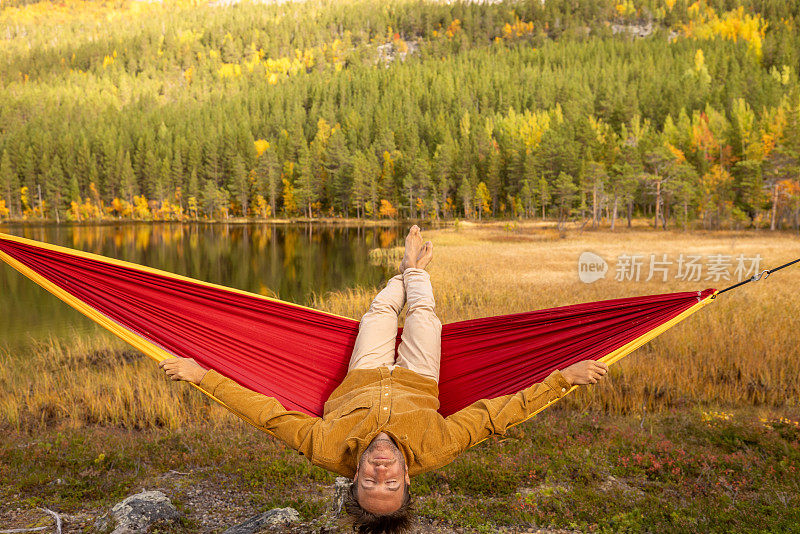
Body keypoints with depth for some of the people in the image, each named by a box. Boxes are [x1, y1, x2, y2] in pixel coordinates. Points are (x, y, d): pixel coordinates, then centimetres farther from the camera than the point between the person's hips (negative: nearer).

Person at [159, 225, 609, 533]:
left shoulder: (329, 449, -46)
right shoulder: (435, 450, -48)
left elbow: (266, 412, -40)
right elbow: (502, 412, -42)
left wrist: (200, 375, -35)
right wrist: (564, 378, -41)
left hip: (361, 381, 1)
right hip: (419, 382, 0)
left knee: (382, 309, 21)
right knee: (422, 310, 19)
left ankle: (409, 273, 57)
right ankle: (415, 273, 57)